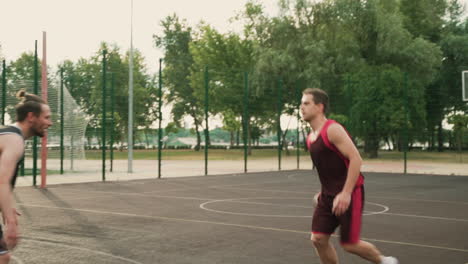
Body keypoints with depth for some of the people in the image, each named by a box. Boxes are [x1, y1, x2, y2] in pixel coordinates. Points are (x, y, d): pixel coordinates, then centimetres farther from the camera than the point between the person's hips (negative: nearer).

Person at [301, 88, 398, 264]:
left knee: (349, 244, -1)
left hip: (348, 194, -8)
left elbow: (356, 159, -23)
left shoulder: (332, 129, -16)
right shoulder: (311, 138, 10)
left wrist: (346, 193, -26)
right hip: (328, 195, 8)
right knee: (318, 239, 0)